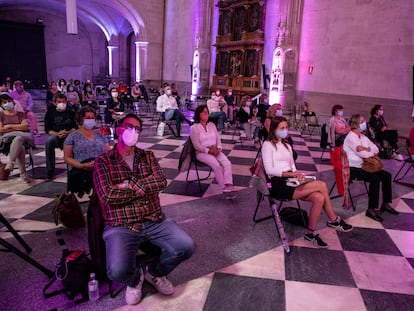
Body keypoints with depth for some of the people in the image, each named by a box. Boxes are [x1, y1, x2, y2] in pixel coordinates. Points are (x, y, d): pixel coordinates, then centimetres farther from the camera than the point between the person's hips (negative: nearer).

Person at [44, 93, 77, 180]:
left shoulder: (70, 113, 18)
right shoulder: (50, 113, 15)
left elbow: (75, 127, 10)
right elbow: (47, 129, 7)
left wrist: (68, 132, -12)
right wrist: (57, 134, -12)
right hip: (55, 136, 0)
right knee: (49, 141, -36)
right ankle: (50, 170, -26)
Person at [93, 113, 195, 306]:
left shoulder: (148, 157, 13)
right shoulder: (103, 161, 2)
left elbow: (161, 181, -5)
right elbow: (107, 195, -13)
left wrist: (129, 185, -13)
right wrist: (144, 186, -6)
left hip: (154, 221, 4)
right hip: (121, 226, -3)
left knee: (187, 247, -14)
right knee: (117, 271, -28)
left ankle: (154, 272, 18)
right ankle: (136, 278, 14)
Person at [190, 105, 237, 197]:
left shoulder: (212, 125, 16)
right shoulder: (194, 128, -2)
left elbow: (218, 139, 13)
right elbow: (197, 145, -9)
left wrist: (218, 148, -7)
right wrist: (209, 151, -18)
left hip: (215, 150, 5)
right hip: (202, 152, -5)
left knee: (227, 163, -23)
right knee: (216, 165, -31)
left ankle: (229, 186, -34)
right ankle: (224, 188, -26)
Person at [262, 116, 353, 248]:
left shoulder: (287, 146, 22)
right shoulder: (268, 145, -1)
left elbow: (292, 166, 18)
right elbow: (269, 170, -12)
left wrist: (297, 175, -5)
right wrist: (290, 174, -22)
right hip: (279, 185, -7)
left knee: (319, 198, -20)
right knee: (322, 185, -19)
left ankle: (311, 233, -4)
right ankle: (333, 220, -3)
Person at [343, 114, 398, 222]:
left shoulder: (363, 137, 12)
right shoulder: (351, 137, -15)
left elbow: (376, 149, 5)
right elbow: (364, 154, -23)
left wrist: (367, 149, -15)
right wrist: (372, 151, -3)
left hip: (363, 165, 9)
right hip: (353, 168, -9)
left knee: (386, 175, 0)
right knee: (375, 179, -26)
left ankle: (386, 204, 12)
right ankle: (371, 210, -19)